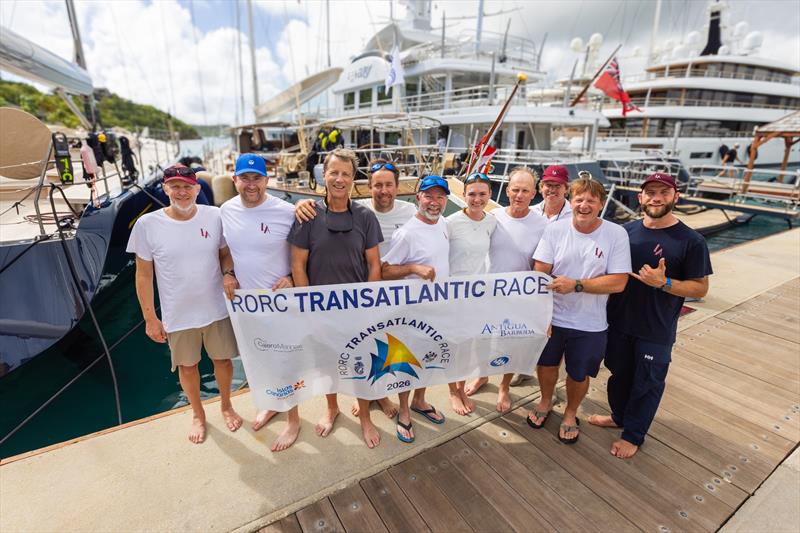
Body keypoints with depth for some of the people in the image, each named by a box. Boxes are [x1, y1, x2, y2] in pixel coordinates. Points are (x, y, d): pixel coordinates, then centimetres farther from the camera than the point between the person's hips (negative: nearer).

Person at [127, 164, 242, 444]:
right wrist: (150, 317, -2)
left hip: (217, 309, 1)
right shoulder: (147, 224, -10)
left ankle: (226, 406, 44)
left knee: (222, 359, 16)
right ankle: (198, 414, 44)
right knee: (187, 366, 17)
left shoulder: (214, 216, -8)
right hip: (178, 315, 0)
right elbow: (143, 274, -4)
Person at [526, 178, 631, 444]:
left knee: (579, 375, 17)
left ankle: (570, 413, 47)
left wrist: (576, 285, -24)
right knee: (546, 364, 20)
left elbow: (619, 282, -15)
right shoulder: (555, 230, -9)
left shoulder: (616, 234, -11)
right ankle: (546, 401, 50)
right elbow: (540, 274, -11)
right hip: (552, 317, 1)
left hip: (589, 325, -1)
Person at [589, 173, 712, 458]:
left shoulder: (691, 241, -11)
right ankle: (619, 416, 45)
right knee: (619, 373, 20)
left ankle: (633, 435, 34)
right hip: (618, 322, 4)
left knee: (646, 384, 13)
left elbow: (701, 288, -8)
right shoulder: (627, 230, 0)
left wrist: (663, 283, -25)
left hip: (656, 331, -3)